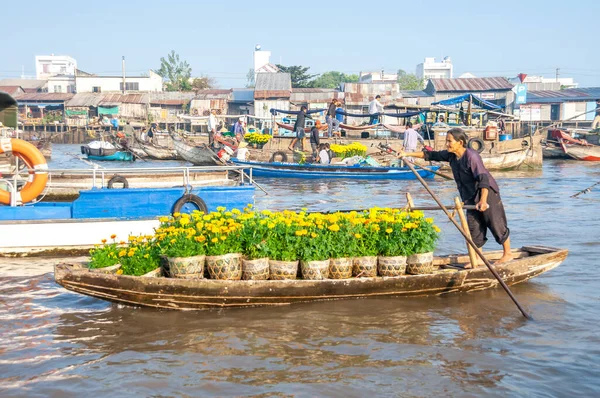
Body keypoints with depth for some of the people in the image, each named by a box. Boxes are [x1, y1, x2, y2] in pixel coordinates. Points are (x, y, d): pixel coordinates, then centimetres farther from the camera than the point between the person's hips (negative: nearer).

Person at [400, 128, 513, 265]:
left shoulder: (471, 156, -25)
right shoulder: (451, 155, 0)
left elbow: (483, 178, -33)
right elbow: (431, 155, 11)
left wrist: (483, 200, -43)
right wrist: (408, 154, 9)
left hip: (487, 193, -8)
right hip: (471, 197, 8)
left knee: (496, 224, 1)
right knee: (473, 228, 7)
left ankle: (508, 253, 16)